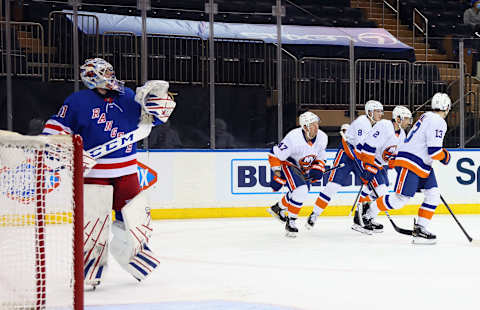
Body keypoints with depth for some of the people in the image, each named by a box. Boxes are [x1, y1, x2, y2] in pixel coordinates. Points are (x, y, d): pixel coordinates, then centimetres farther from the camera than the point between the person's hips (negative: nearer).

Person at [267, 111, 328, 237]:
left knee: (301, 193, 21)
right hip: (288, 164, -7)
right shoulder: (294, 138, -33)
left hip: (305, 169, 7)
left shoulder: (322, 138, -14)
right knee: (301, 191, -24)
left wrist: (318, 169, -14)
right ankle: (290, 222, -10)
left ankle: (278, 208, 46)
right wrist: (277, 175, -24)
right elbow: (274, 155, -24)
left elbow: (321, 157, 5)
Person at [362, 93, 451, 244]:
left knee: (433, 195, 2)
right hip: (410, 163, -11)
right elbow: (434, 151, -21)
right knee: (400, 198, -11)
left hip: (423, 165, 11)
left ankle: (420, 229, 0)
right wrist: (446, 156, -2)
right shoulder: (438, 122, -17)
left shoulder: (427, 117, 15)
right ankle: (369, 213, 5)